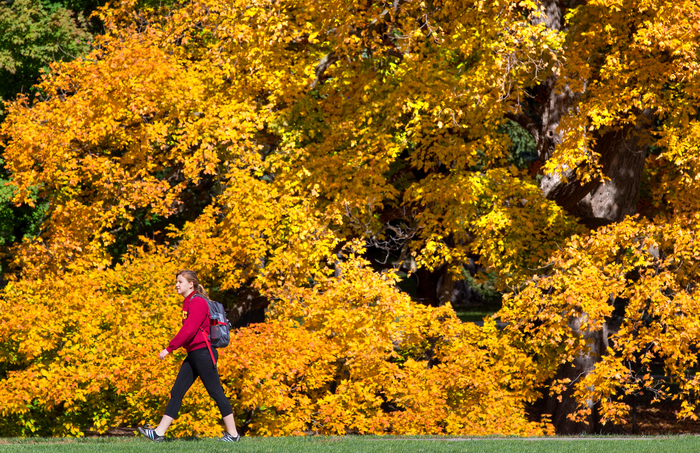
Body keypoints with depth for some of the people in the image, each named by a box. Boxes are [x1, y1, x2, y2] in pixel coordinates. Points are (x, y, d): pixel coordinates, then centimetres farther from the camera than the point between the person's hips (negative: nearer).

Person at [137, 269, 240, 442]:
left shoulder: (197, 302, -13)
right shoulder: (188, 303, 16)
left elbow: (189, 330, -22)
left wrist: (169, 349, -20)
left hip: (203, 352, -10)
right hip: (193, 355, 10)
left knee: (216, 392, -4)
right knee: (176, 392, 5)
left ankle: (233, 433, 3)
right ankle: (159, 433, 4)